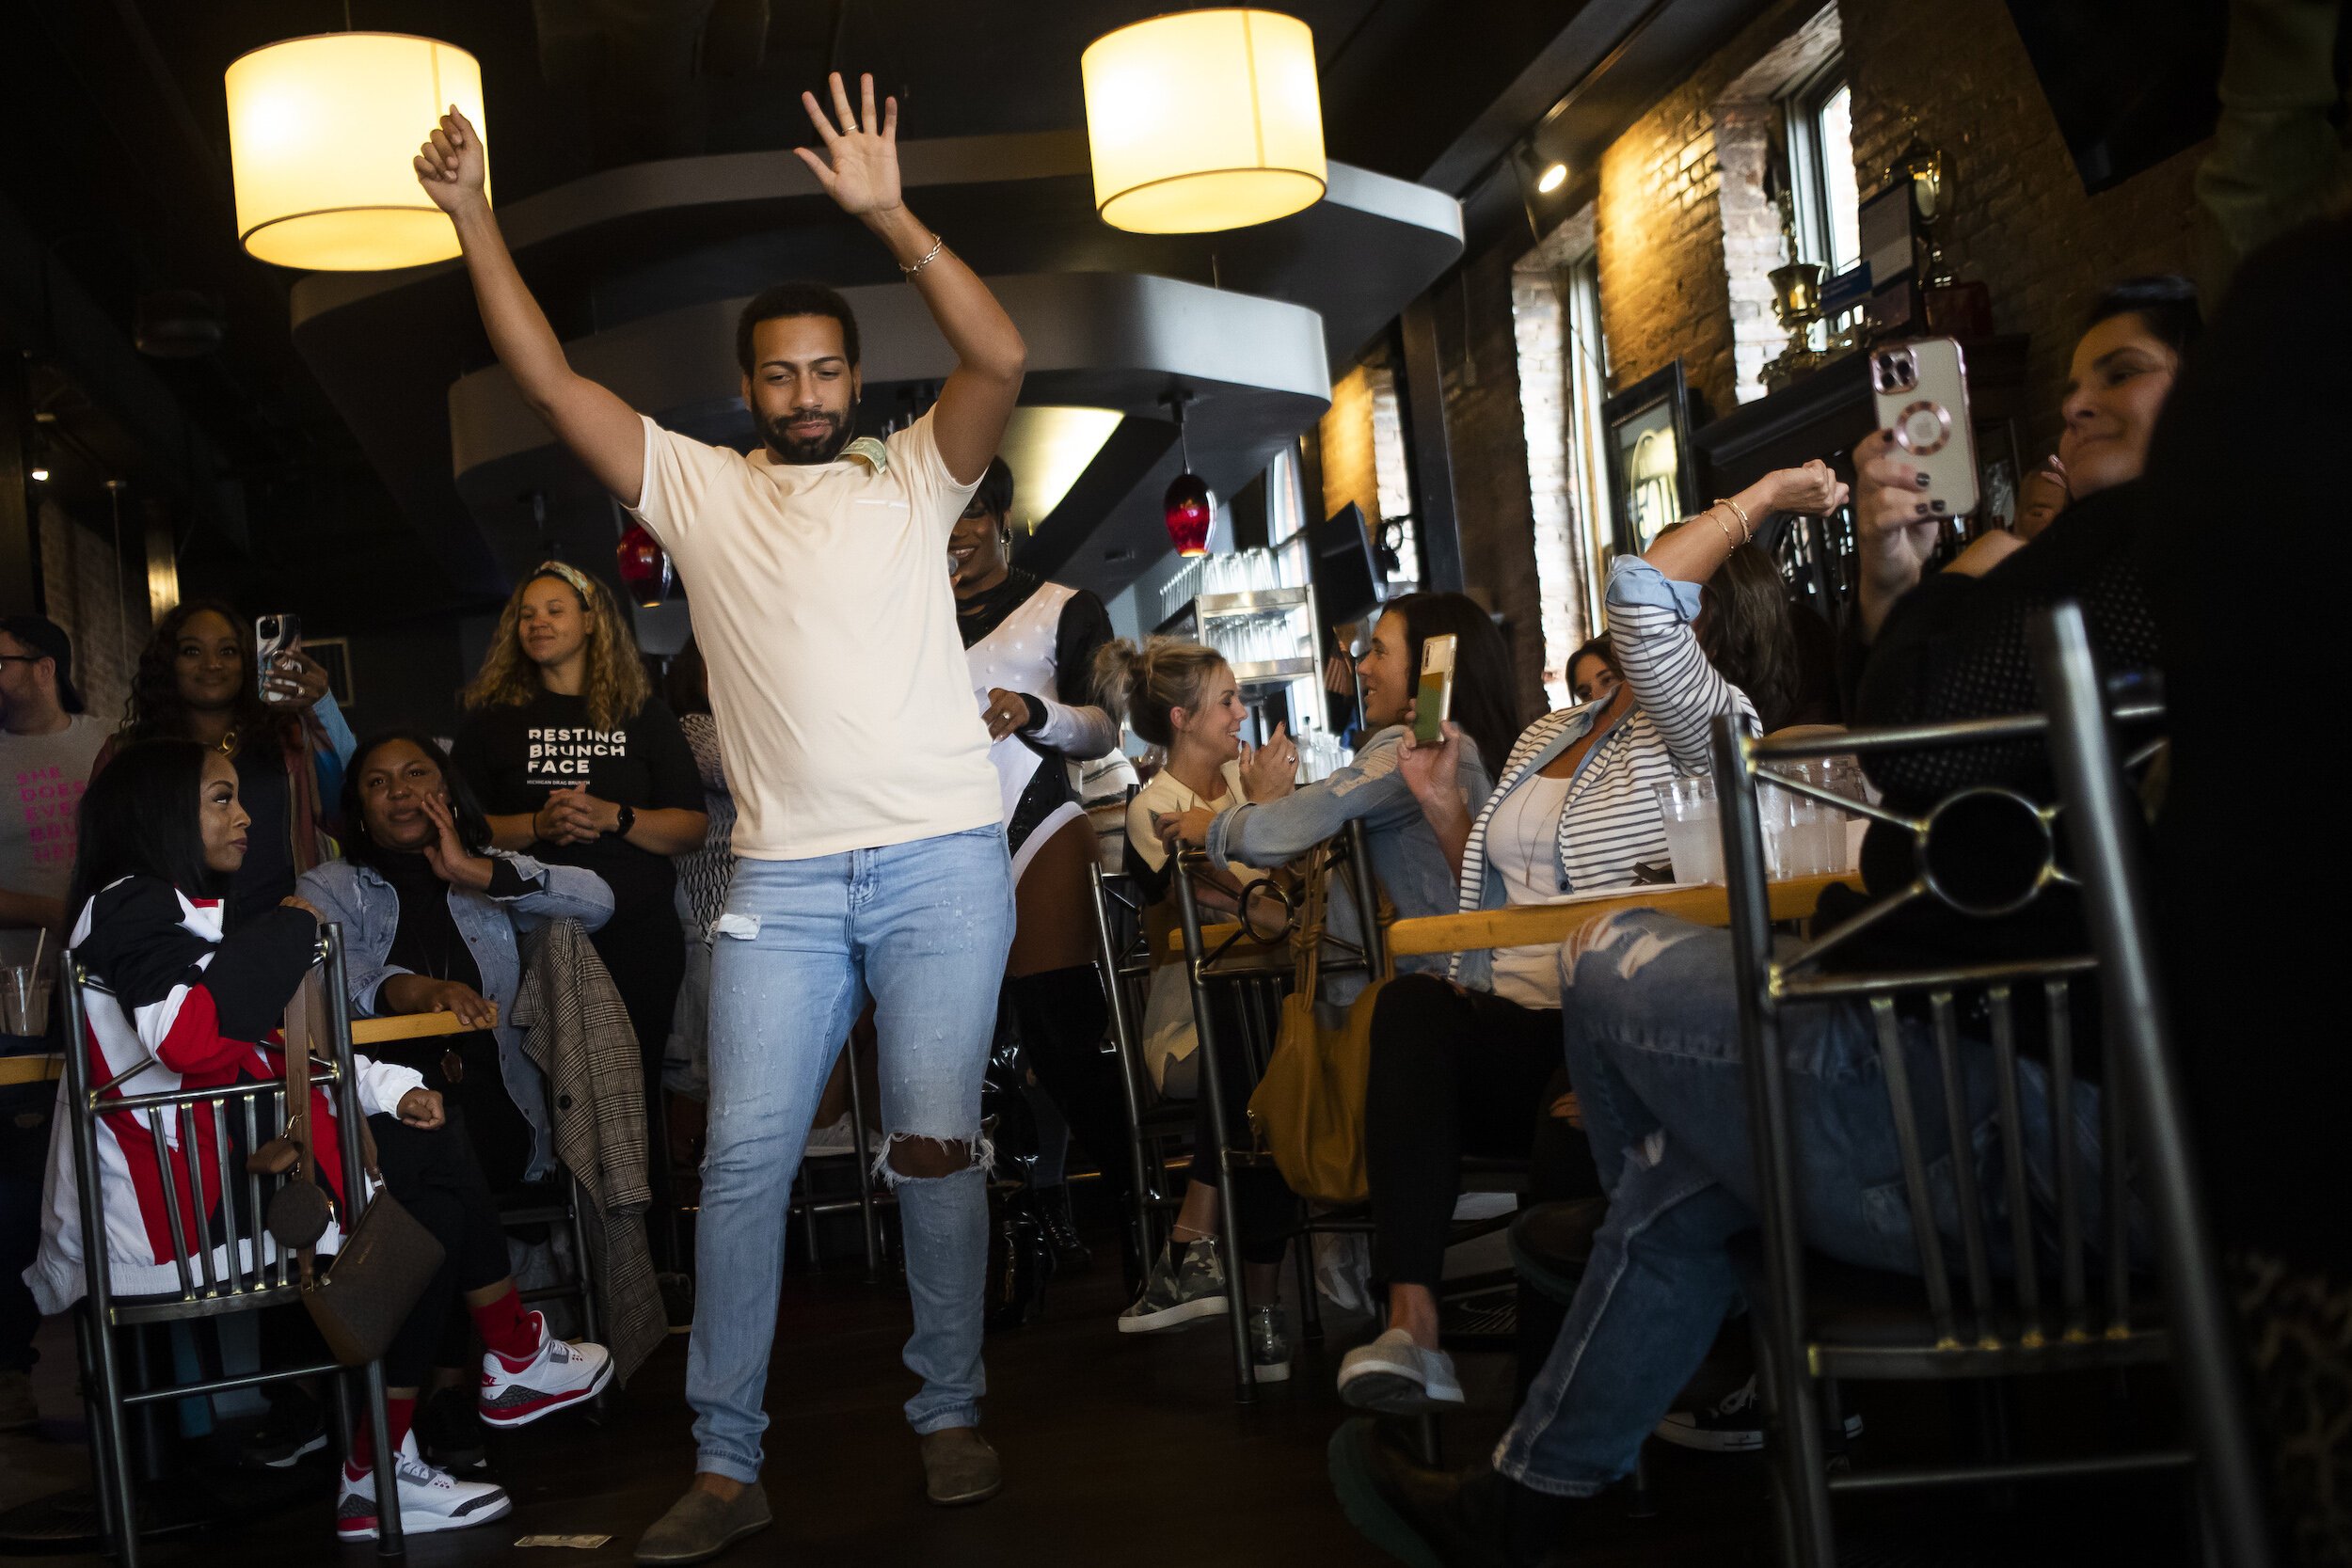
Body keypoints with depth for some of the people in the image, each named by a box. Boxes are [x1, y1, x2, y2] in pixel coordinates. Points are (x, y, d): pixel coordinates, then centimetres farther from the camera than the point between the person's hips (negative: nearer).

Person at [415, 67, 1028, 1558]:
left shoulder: (916, 476, 8)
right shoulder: (698, 487, 13)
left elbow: (1004, 361, -9)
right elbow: (551, 381, 8)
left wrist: (891, 217, -16)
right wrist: (474, 219, 1)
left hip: (943, 860, -1)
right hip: (785, 876, 2)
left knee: (937, 1143, -1)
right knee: (745, 1155, -3)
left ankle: (951, 1417, 13)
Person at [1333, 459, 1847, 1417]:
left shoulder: (1706, 726, -2)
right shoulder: (1546, 736, 22)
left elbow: (1638, 600, -22)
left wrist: (1760, 498, -10)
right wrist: (1445, 810, 12)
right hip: (1502, 1022, 6)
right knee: (1410, 1008, -29)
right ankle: (1410, 1322, -36)